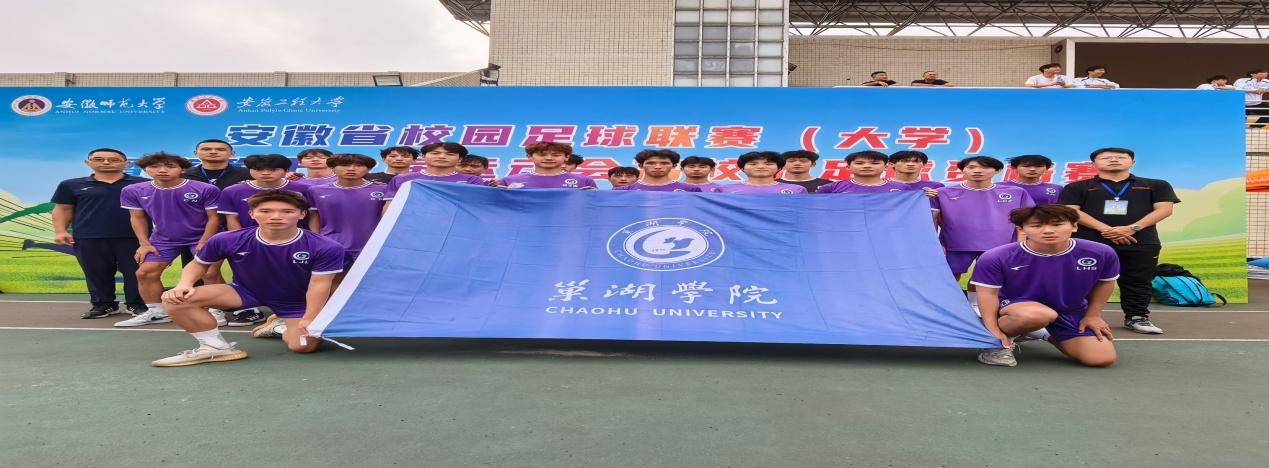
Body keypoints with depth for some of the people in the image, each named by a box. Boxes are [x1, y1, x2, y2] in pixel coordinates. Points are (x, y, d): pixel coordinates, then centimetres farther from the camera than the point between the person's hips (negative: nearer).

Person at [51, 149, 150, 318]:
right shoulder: (72, 185, 11)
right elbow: (63, 209, 13)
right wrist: (60, 231, 1)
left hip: (132, 237, -2)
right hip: (89, 238, 2)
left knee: (136, 272, -3)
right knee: (97, 273, 8)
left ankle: (138, 304, 8)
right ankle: (103, 304, 21)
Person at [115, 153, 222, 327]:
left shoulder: (206, 189, -18)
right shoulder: (133, 191, -5)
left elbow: (214, 217, -13)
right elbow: (138, 218, 4)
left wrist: (204, 242, -18)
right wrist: (144, 243, -1)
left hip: (201, 238, -4)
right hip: (163, 239, 4)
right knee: (145, 273, 1)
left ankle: (216, 311, -2)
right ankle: (156, 312, 14)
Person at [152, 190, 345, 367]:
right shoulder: (226, 241, -18)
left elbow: (319, 284, -21)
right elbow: (199, 263, 0)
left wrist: (309, 320, -24)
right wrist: (184, 284, -19)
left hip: (298, 303, -1)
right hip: (246, 292, 1)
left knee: (303, 346, -17)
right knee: (176, 298, -17)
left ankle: (282, 326, 18)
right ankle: (218, 348, 0)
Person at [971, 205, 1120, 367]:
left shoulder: (1101, 254, -16)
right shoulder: (996, 257, -26)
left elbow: (1104, 282, 4)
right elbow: (989, 293, -16)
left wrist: (1093, 315, 9)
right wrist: (994, 330, -17)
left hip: (1071, 314, 5)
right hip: (1013, 306, -5)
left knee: (1102, 359, -3)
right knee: (1038, 315, -40)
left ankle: (1046, 334, 24)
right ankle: (998, 344, -7)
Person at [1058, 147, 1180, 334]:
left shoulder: (1156, 185, 16)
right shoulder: (1077, 187, 8)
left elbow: (1164, 209, 4)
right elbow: (1071, 211, -4)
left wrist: (1132, 228, -13)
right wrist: (1105, 229, -15)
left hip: (1141, 243, 2)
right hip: (1090, 243, -2)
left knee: (1137, 282, 6)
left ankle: (1137, 318, 17)